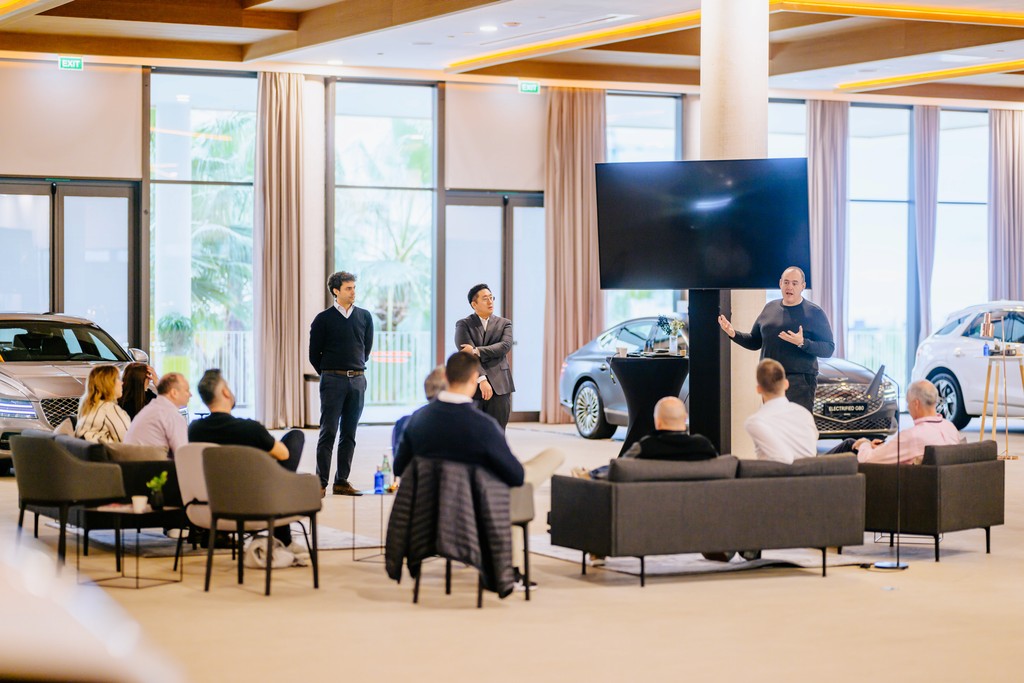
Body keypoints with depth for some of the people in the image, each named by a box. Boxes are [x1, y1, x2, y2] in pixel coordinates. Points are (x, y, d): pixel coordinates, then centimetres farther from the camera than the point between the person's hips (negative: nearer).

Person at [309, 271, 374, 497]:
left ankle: (342, 482, 10)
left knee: (349, 434, 5)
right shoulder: (324, 319, -1)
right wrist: (328, 374, 8)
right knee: (328, 432, -6)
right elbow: (314, 354, 3)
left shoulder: (364, 317, 9)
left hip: (357, 380, 4)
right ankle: (321, 483, -4)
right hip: (332, 380, -3)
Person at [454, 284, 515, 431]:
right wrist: (482, 380, -20)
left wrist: (477, 351, -16)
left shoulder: (504, 324, 13)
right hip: (472, 387, -2)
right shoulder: (463, 325, 5)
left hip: (499, 387, 2)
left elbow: (505, 346, -6)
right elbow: (466, 353, -9)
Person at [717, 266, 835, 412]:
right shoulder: (770, 308, 13)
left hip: (799, 382, -6)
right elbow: (755, 342, 20)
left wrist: (802, 343, -23)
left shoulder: (815, 313, -3)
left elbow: (829, 348, -8)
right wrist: (733, 334, 2)